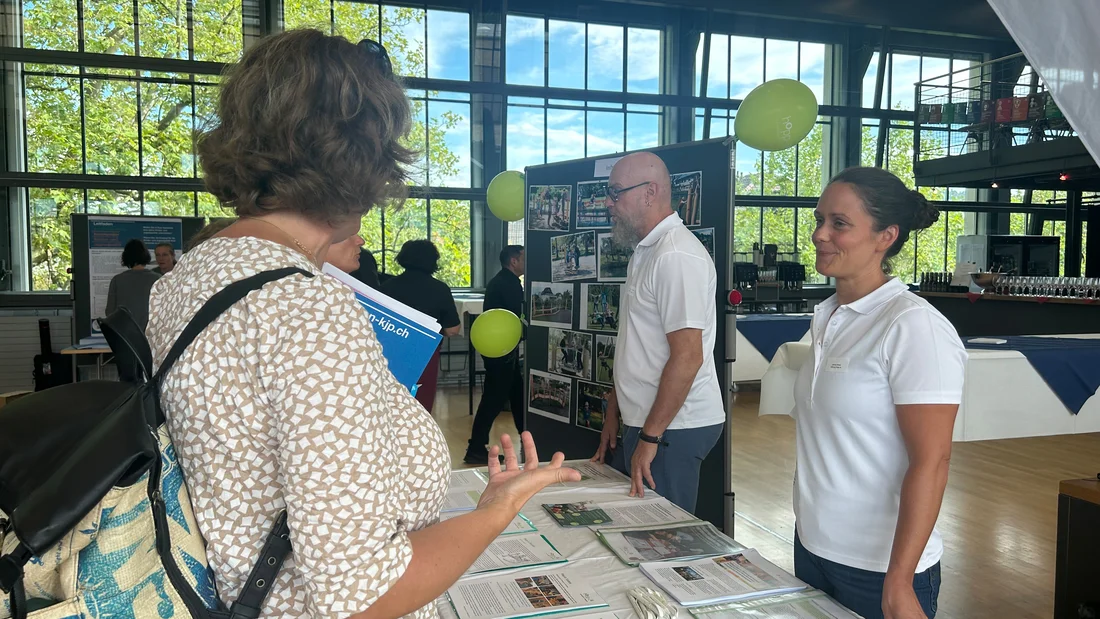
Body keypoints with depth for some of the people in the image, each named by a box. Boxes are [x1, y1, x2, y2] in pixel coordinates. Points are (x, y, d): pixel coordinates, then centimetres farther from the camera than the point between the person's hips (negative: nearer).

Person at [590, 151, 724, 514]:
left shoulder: (677, 256, -18)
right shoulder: (645, 252, 15)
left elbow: (687, 357, -23)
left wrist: (649, 437, -20)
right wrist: (615, 412, 20)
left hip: (673, 428, -10)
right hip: (646, 421, 10)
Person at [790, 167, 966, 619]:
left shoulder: (914, 326, -17)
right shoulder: (827, 317, 5)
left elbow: (930, 463, -19)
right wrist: (805, 532, 14)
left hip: (878, 568, -7)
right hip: (812, 548, 7)